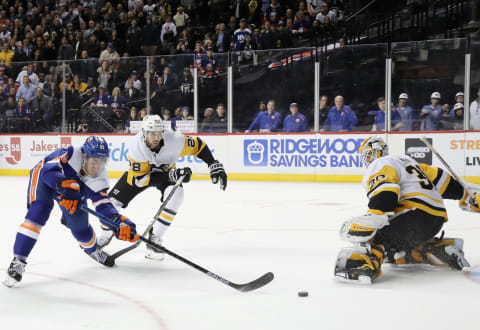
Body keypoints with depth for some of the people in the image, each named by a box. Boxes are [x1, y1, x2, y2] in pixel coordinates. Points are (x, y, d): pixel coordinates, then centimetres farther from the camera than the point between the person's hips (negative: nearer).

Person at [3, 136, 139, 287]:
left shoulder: (99, 179, -25)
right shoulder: (71, 154, -38)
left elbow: (103, 205, -29)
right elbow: (48, 170, -47)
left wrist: (120, 222, -46)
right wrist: (66, 185, -62)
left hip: (71, 189, 5)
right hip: (44, 178, -4)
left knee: (79, 223, 4)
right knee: (39, 211, -27)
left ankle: (92, 249, 39)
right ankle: (18, 260, -24)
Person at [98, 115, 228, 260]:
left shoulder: (174, 140, -34)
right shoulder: (135, 146, -35)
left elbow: (197, 145, -15)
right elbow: (140, 179, -32)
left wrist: (215, 166, -22)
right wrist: (172, 175, -42)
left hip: (167, 172, 0)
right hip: (139, 172, 0)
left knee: (175, 196, -30)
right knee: (112, 201, -7)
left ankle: (154, 239, -17)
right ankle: (106, 235, 25)